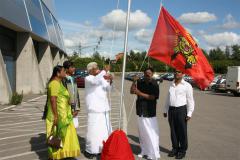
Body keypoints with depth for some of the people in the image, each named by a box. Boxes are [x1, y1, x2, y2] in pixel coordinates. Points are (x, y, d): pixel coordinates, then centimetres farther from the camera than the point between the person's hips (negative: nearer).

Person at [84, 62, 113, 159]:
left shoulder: (101, 78, 15)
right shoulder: (88, 78, -5)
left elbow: (107, 89, 9)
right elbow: (95, 81, -27)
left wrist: (109, 81, -10)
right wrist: (105, 71, -26)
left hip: (103, 108, 7)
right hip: (94, 108, -7)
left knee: (104, 129, 10)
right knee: (93, 130, -9)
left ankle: (101, 148, 22)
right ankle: (89, 150, 4)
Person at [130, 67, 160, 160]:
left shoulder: (154, 84, -7)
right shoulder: (140, 82, 6)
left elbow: (152, 97, -15)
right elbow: (132, 91, 3)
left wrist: (140, 93, -20)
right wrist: (134, 81, -10)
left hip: (150, 112, -5)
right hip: (140, 111, 5)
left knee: (151, 133, -6)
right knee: (142, 133, 14)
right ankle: (144, 151, 28)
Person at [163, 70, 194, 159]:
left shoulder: (187, 86, -3)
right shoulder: (171, 85, 14)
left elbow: (190, 100, -4)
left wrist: (189, 113, -10)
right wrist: (166, 110, 19)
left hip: (181, 110, -5)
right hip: (171, 110, 5)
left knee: (182, 131, 2)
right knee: (173, 131, 11)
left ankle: (182, 150, 14)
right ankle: (175, 148, 25)